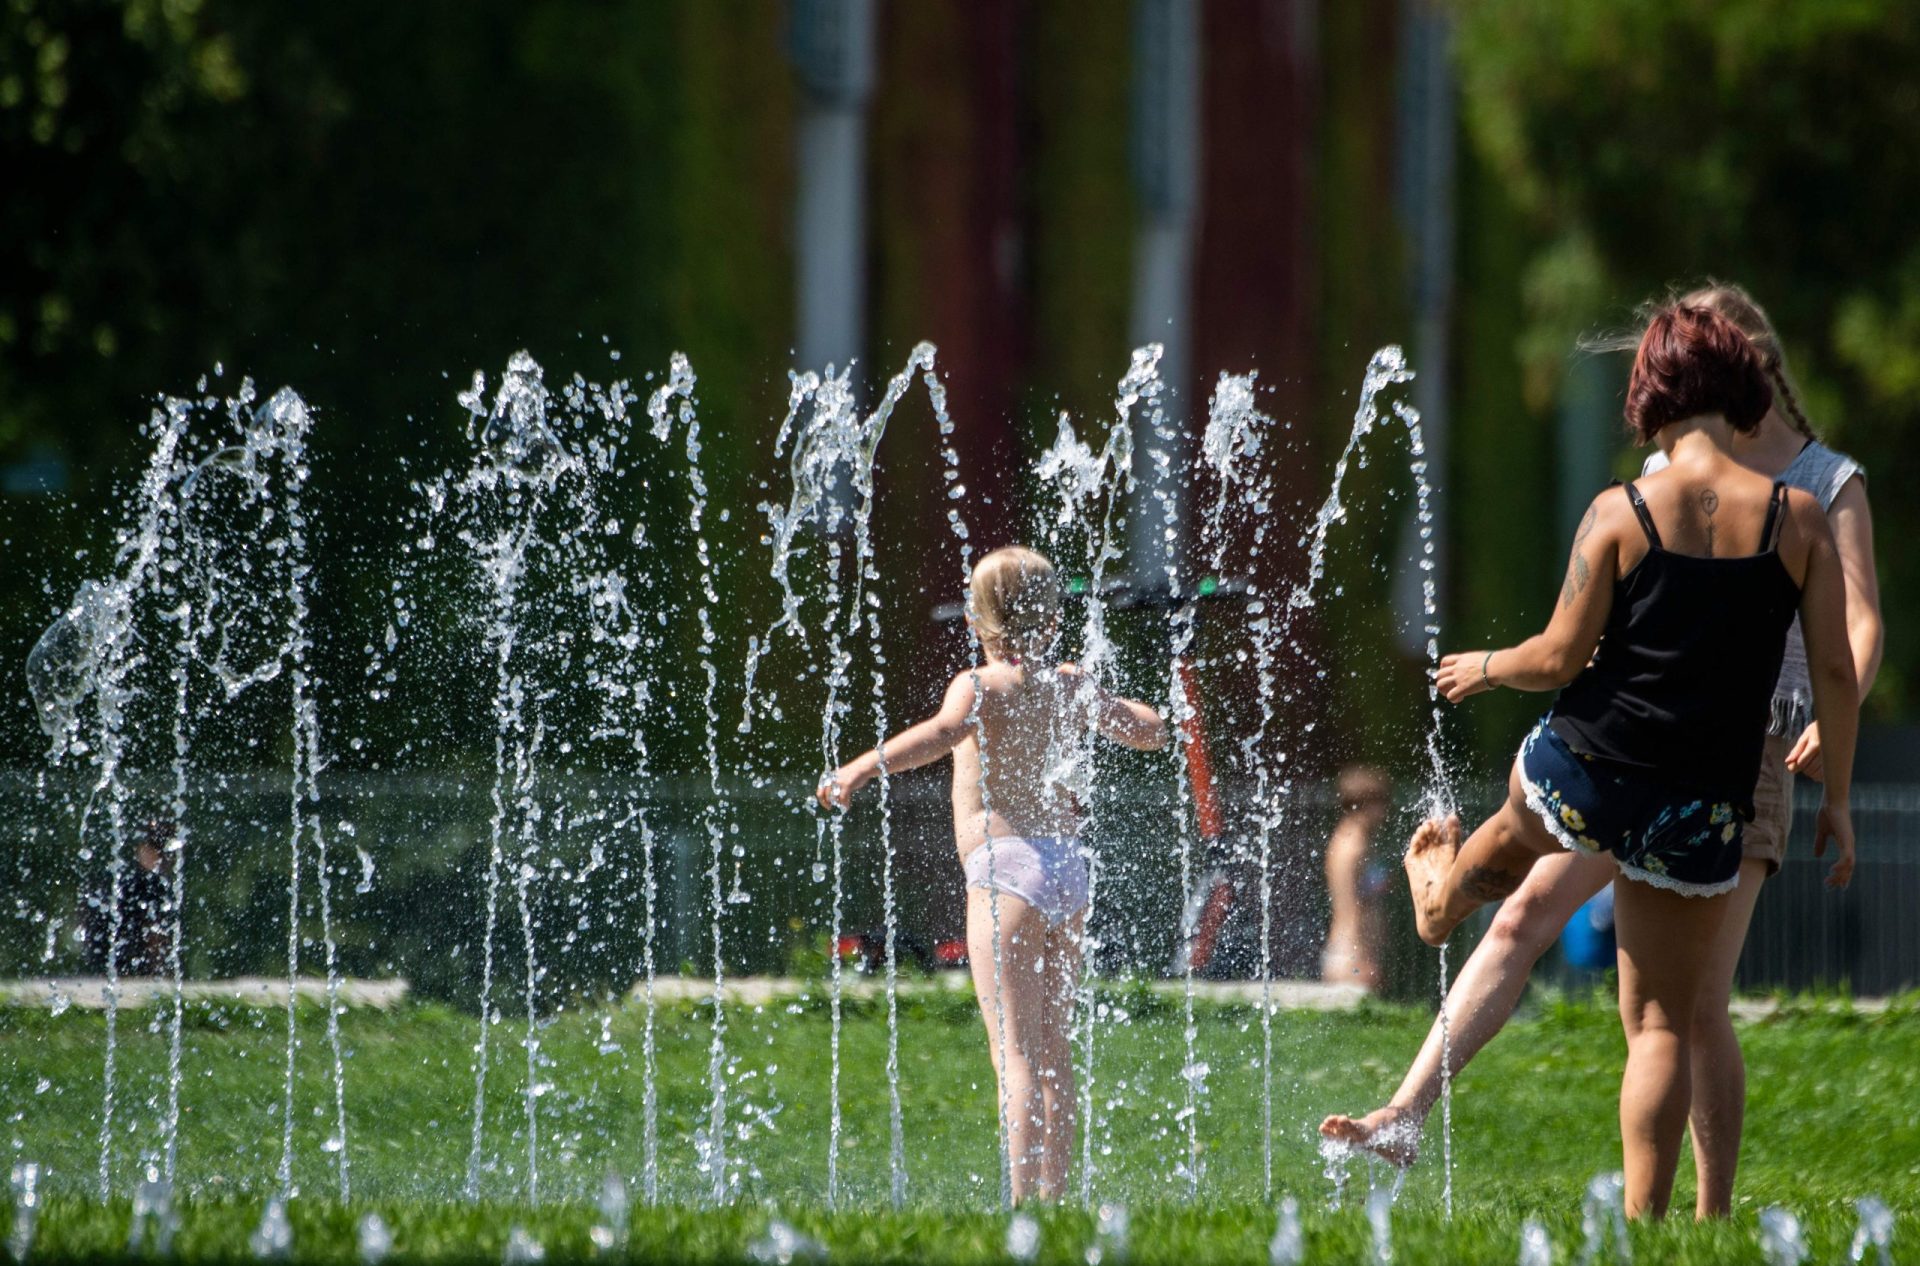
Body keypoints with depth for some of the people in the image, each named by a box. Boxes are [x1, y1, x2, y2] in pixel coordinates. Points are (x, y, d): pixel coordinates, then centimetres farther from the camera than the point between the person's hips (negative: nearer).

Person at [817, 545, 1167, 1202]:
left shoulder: (980, 685, -6)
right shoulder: (1071, 686, 12)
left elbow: (942, 732, -27)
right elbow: (1152, 732, 23)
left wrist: (864, 766, -37)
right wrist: (1100, 699, 42)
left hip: (1006, 870, -6)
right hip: (1068, 865, 6)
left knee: (1016, 1054, -10)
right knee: (1054, 1050, 16)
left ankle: (1023, 1203, -18)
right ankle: (1054, 1193, 19)